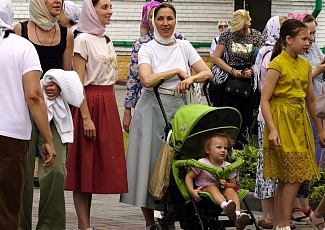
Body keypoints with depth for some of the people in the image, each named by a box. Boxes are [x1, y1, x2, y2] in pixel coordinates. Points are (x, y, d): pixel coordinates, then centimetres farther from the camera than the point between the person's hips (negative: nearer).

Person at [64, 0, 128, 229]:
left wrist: (113, 111, 14)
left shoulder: (107, 41, 15)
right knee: (86, 165, -5)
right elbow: (78, 82, -14)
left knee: (100, 165, 7)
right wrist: (86, 118, -19)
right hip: (90, 104, -8)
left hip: (108, 105, 8)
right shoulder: (83, 40, -9)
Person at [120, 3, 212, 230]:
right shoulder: (147, 49, -3)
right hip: (152, 109, -3)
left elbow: (207, 73, 3)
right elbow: (147, 80, -19)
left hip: (178, 109, 3)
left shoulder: (184, 46, 8)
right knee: (150, 162, -2)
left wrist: (190, 78, -16)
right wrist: (177, 72, -13)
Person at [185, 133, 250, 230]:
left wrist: (227, 185, -17)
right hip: (203, 189, -3)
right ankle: (225, 206, -63)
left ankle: (238, 215, -47)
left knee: (230, 190, -26)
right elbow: (189, 177, -3)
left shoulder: (228, 167, 2)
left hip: (221, 192, 3)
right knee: (212, 188, -34)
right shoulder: (202, 163, -7)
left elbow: (233, 184, 8)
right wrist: (192, 191, -19)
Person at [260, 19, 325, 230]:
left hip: (300, 122, 7)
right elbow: (264, 100, -14)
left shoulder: (305, 65, 10)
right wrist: (272, 130, -22)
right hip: (282, 122, -7)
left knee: (287, 178, 8)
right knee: (294, 175, -9)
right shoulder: (278, 64, -11)